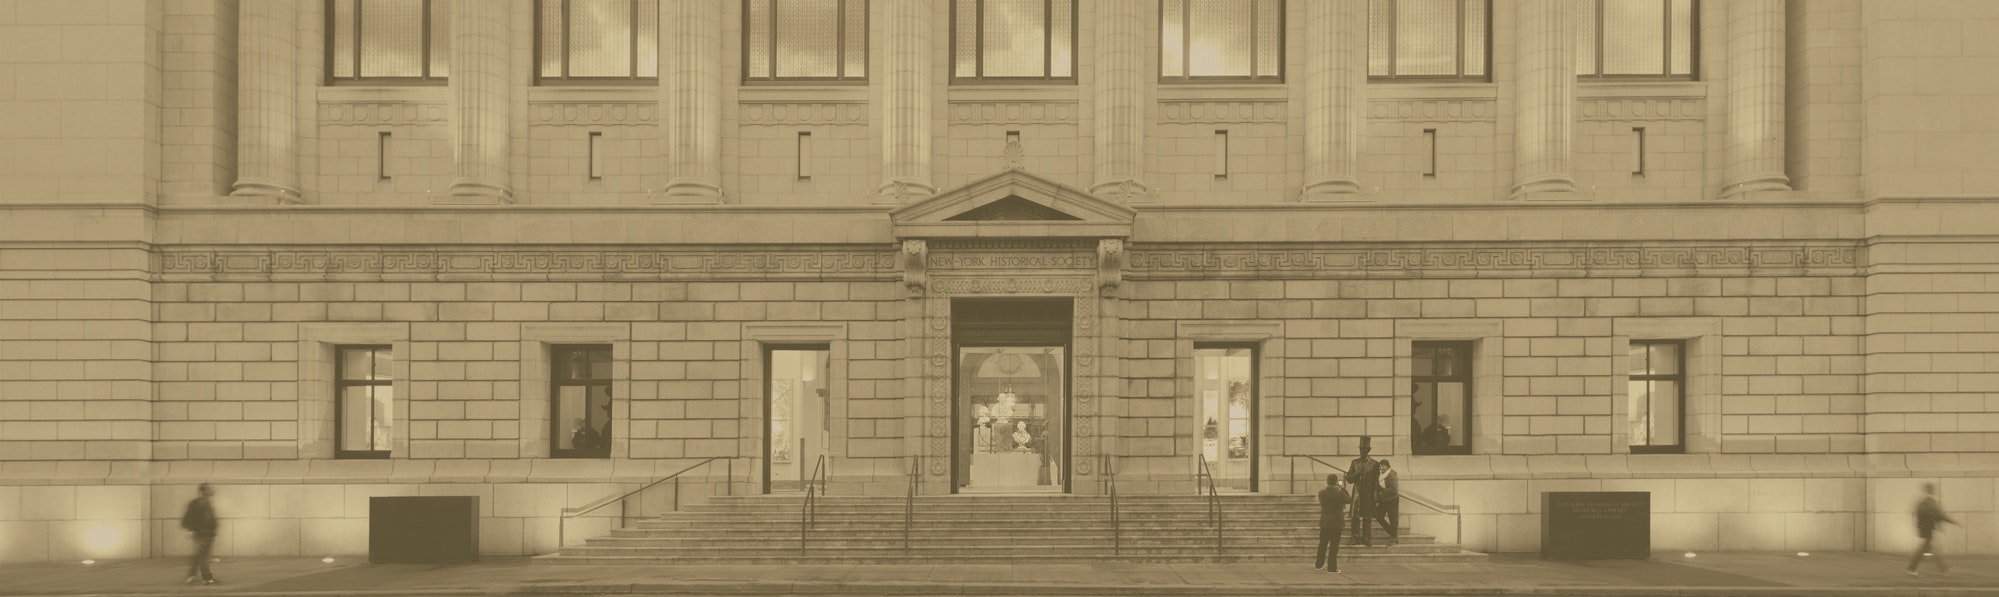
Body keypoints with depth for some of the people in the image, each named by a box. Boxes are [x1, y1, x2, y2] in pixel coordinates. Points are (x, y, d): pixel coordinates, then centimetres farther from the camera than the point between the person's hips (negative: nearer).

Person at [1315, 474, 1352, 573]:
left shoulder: (1321, 493, -3)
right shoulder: (1340, 493, -16)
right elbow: (1350, 501, -3)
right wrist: (1343, 489, 6)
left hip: (1324, 523, 4)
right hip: (1336, 523, -4)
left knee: (1322, 544, 16)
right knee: (1334, 546, 2)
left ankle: (1319, 565, 26)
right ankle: (1331, 567, 4)